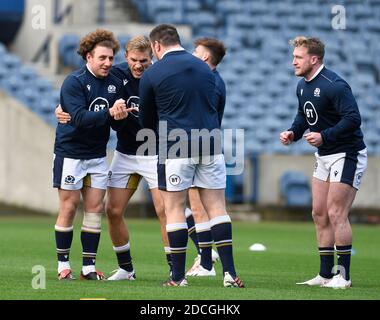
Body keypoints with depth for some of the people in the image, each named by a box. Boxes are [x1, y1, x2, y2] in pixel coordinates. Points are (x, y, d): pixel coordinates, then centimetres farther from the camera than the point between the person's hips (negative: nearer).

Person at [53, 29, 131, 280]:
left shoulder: (115, 83, 4)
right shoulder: (73, 82, -13)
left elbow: (117, 123, 4)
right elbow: (80, 117, -24)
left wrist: (122, 115, -19)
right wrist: (109, 113, -35)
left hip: (98, 154, 5)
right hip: (70, 153, -5)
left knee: (95, 208, 2)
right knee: (69, 208, -1)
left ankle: (89, 266, 6)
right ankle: (63, 264, 9)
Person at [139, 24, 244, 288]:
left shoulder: (152, 75, 0)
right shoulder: (204, 68, 12)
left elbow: (147, 120, 10)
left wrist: (159, 139, 30)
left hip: (175, 149, -3)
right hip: (210, 146, 4)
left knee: (175, 210, 5)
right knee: (217, 207, 6)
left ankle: (178, 277, 5)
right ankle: (230, 273, -1)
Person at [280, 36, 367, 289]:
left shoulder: (334, 86, -21)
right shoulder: (303, 86, 8)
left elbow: (353, 118, -27)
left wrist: (324, 136, -31)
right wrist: (293, 133, 3)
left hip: (347, 155, -10)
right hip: (324, 156, 10)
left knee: (336, 214, -11)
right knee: (319, 213, 9)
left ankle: (344, 276, -4)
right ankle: (326, 274, 15)